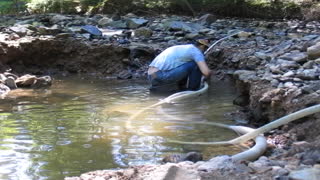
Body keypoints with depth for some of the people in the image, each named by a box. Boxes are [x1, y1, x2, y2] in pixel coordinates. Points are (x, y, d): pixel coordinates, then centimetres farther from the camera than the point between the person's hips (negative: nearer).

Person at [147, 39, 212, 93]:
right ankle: (193, 89, 11)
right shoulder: (196, 51, 2)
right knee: (196, 64, 0)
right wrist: (210, 72, 16)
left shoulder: (182, 48, 29)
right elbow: (206, 72, -7)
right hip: (163, 76, -9)